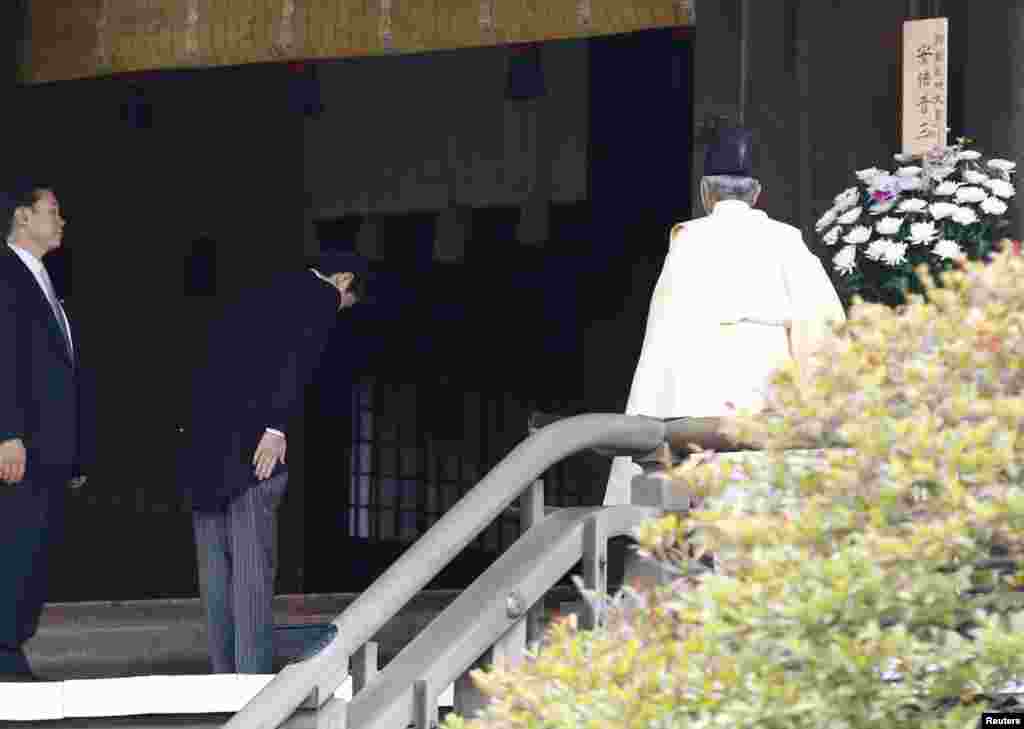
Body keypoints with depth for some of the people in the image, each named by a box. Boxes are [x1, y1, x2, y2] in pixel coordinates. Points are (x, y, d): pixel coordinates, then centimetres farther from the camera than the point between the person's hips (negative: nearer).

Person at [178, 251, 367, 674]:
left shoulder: (258, 297, 26)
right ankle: (254, 676, -8)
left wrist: (195, 428, 18)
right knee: (253, 563, -6)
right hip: (249, 441, -7)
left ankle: (225, 675, 12)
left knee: (216, 566, 9)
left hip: (204, 436, 7)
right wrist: (277, 427, -18)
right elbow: (298, 357, -13)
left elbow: (213, 359, 21)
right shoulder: (320, 296, 3)